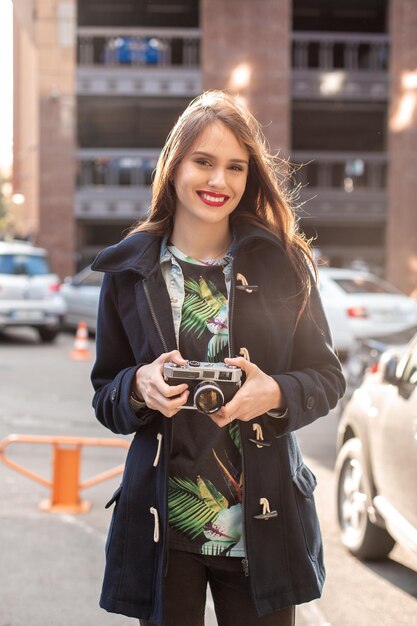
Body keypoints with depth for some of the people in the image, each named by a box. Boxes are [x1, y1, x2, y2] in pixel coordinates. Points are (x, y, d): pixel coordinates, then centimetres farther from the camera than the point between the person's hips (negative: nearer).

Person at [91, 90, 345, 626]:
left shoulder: (284, 263, -1)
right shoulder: (129, 271, 2)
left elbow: (327, 377, 3)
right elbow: (105, 398, 7)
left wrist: (275, 394, -17)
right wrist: (140, 387, -16)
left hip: (263, 529, 0)